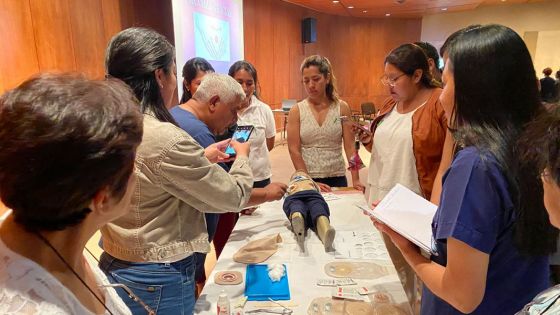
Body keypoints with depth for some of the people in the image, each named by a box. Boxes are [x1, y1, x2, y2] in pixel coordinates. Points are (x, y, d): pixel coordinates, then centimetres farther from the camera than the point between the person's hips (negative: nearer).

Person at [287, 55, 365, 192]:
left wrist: (356, 180, -13)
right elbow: (294, 150, -8)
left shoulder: (342, 108, -2)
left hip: (337, 178, 1)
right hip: (307, 179, -1)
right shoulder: (296, 111, -4)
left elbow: (350, 146, -4)